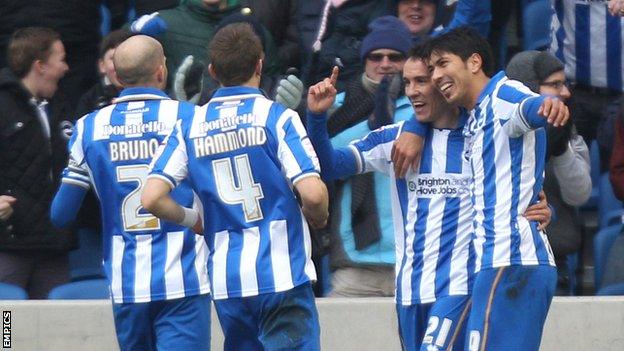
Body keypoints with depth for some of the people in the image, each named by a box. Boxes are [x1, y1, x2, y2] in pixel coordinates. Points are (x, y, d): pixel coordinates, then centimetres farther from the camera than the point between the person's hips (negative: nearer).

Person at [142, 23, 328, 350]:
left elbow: (151, 198, -2)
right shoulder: (276, 117, -5)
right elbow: (312, 193, -14)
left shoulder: (190, 127, 7)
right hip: (282, 274, -4)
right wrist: (317, 216, 9)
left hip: (227, 282, 4)